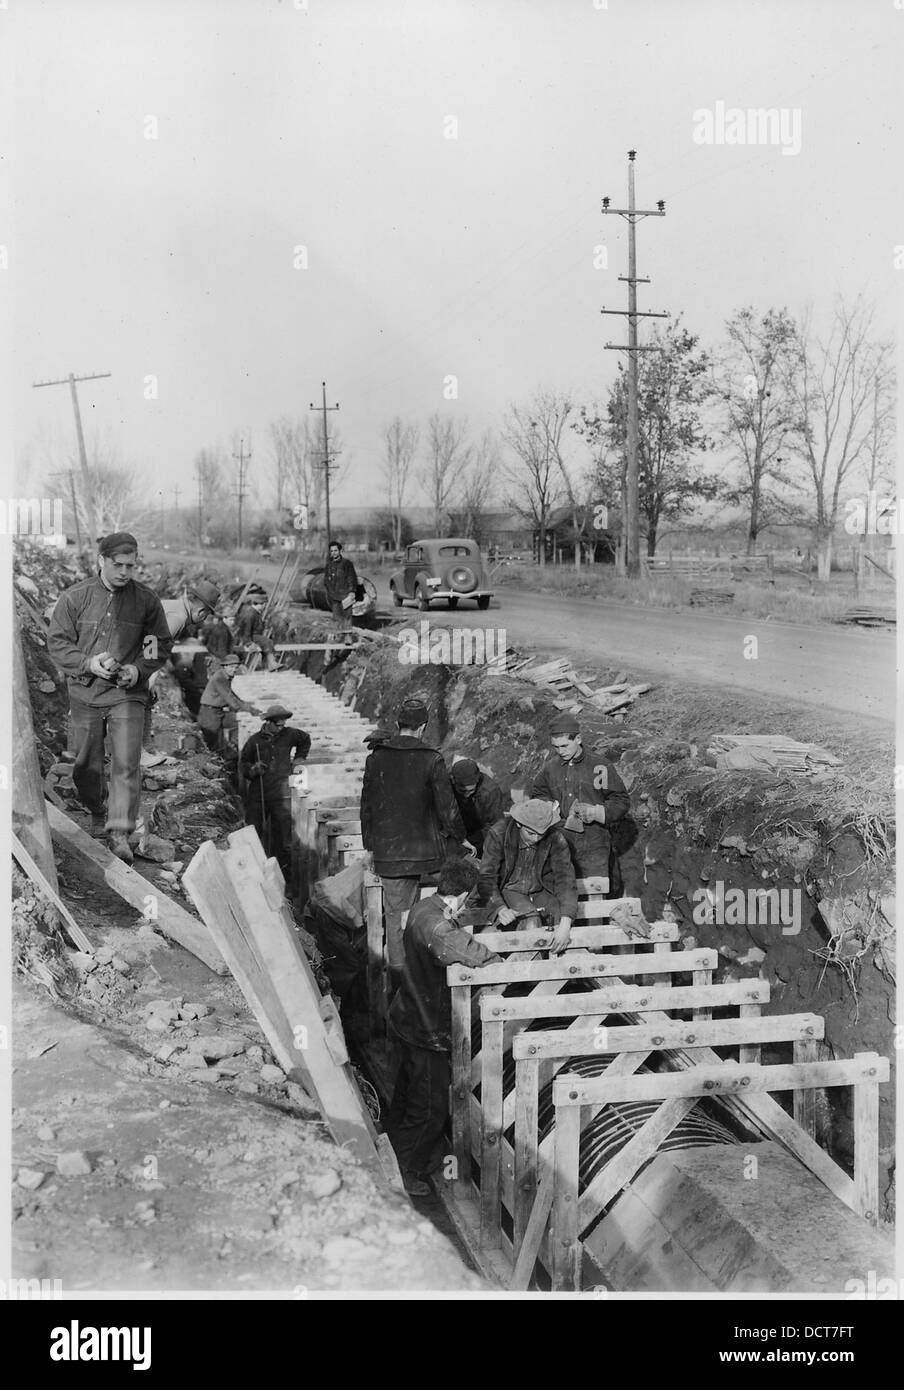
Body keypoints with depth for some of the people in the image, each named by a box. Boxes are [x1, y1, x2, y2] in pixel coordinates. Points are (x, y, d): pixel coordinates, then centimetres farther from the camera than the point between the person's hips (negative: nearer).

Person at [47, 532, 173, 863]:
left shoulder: (146, 599, 0)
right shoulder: (74, 597, -2)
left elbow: (162, 645, 8)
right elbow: (56, 641, 1)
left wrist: (138, 669, -10)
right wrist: (88, 663, -15)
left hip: (128, 694, -1)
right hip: (85, 693, 1)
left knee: (126, 763, -11)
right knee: (85, 765, 10)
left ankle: (120, 833, -7)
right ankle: (98, 812, 37)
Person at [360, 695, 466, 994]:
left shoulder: (376, 758, 0)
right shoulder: (431, 760, -10)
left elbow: (366, 805, 8)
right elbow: (447, 807, -5)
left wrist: (369, 844, 18)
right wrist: (459, 838, 9)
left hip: (387, 852, 2)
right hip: (424, 849, -2)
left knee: (396, 914, 8)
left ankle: (399, 982, 14)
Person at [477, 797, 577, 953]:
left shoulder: (555, 838, -17)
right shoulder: (499, 833, -21)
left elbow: (565, 878, -21)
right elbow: (486, 877, -20)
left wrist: (565, 924, -34)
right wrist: (500, 908, -40)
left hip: (542, 892, 2)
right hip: (510, 891, -2)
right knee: (531, 922, -31)